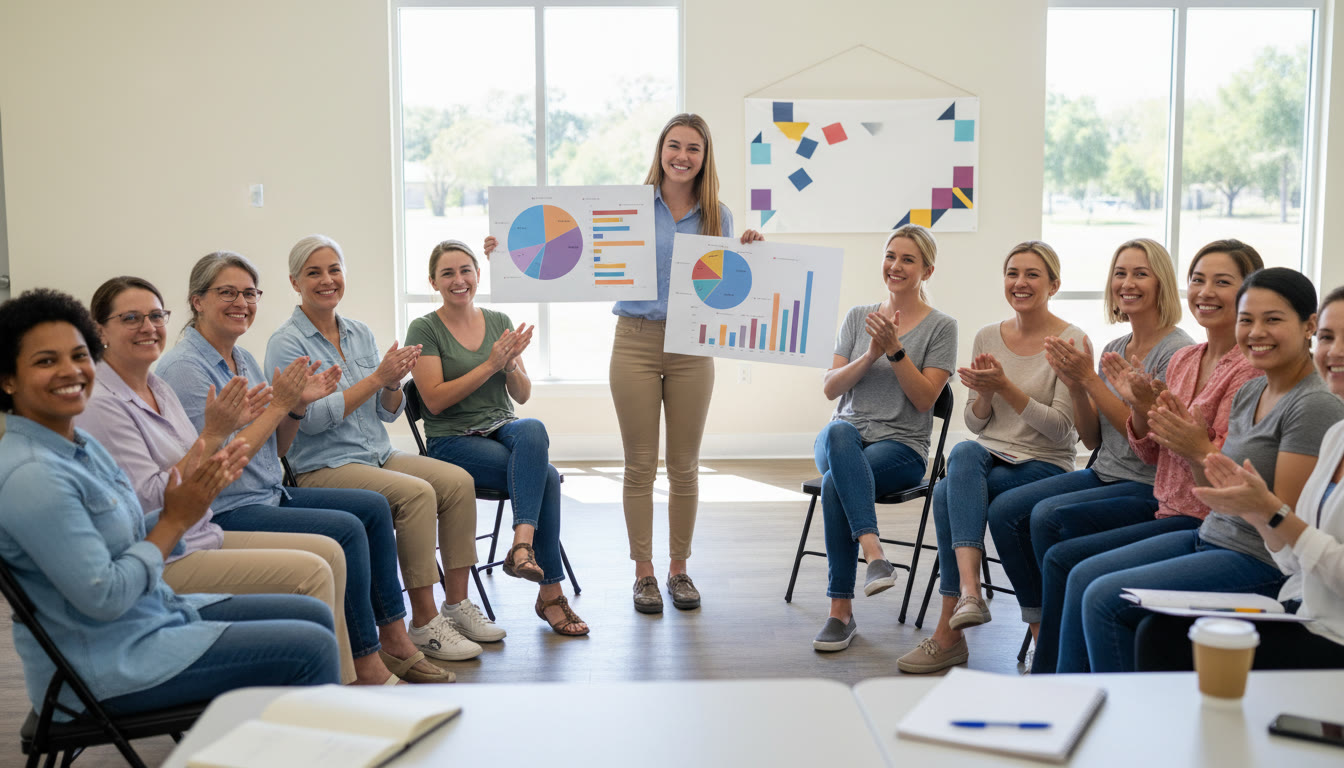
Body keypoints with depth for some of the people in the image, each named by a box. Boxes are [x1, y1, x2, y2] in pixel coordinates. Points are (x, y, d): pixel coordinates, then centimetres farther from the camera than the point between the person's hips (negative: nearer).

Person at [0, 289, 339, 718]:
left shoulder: (82, 445, 7)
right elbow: (103, 597, -25)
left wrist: (193, 495, -1)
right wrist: (175, 520, -16)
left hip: (154, 614, 10)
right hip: (105, 667, -10)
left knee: (314, 616, 11)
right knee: (312, 649, -11)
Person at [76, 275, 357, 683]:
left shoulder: (158, 387, 12)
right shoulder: (99, 403, -16)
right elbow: (151, 500, -21)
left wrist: (230, 425, 3)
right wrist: (212, 434, -22)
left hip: (201, 537, 10)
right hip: (159, 564, -9)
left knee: (329, 552, 3)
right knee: (310, 572, -17)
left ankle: (344, 687, 7)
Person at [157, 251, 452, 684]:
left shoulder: (243, 359, 11)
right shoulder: (184, 367, -16)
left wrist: (298, 406, -3)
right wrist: (277, 405, -18)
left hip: (270, 496, 10)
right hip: (225, 514, -10)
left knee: (374, 508, 6)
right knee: (346, 528, -21)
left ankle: (394, 641, 11)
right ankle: (366, 668, -12)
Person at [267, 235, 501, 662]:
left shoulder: (361, 334, 13)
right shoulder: (286, 343, -7)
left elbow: (388, 412, 13)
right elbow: (311, 418, -18)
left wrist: (393, 384, -9)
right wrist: (376, 377, -18)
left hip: (378, 455, 7)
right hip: (324, 467, -7)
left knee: (458, 481, -15)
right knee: (417, 493, -29)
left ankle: (457, 603, -7)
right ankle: (424, 623, -21)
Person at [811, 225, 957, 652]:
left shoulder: (941, 327, 4)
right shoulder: (858, 317, 14)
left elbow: (925, 398, -5)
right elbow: (830, 388, 7)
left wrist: (894, 349, -15)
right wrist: (871, 355, -9)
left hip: (901, 448, -3)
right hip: (844, 438, 3)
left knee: (835, 483, -34)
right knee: (840, 432, -37)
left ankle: (841, 611, -29)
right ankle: (873, 553, -47)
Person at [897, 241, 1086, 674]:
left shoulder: (1071, 342, -5)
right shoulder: (988, 338, 10)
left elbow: (1062, 428, -11)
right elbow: (975, 424, 11)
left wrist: (1005, 386, -20)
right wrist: (984, 392, -11)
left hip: (1045, 467, -4)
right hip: (988, 456, 5)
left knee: (949, 494, -29)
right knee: (964, 453, -33)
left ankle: (949, 633, -22)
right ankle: (969, 593, -41)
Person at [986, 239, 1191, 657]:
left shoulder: (1177, 351, -12)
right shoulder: (1113, 349, 12)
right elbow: (1093, 440, 12)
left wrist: (1090, 378, -19)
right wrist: (1074, 384, -5)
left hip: (1148, 486, -8)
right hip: (1102, 474, 8)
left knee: (1048, 515, -27)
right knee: (1004, 511, -9)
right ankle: (1041, 631, -4)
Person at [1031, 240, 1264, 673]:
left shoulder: (1251, 368, -16)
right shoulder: (1183, 360, 9)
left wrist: (1159, 407, -25)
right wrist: (1137, 406, -6)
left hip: (1203, 521, -9)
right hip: (1165, 507, 9)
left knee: (1063, 557, -14)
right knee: (1049, 522, 7)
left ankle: (1047, 676, 6)